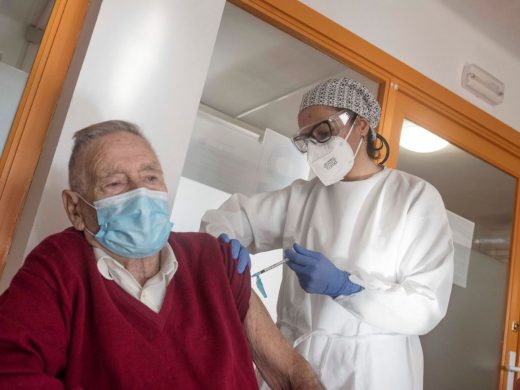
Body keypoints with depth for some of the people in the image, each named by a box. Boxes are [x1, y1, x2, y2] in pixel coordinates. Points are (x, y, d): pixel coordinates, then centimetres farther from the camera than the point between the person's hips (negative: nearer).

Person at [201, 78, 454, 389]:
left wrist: (342, 285, -23)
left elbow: (427, 306, -11)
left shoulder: (417, 196, -5)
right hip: (297, 360, 4)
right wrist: (225, 242, -13)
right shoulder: (301, 196, 5)